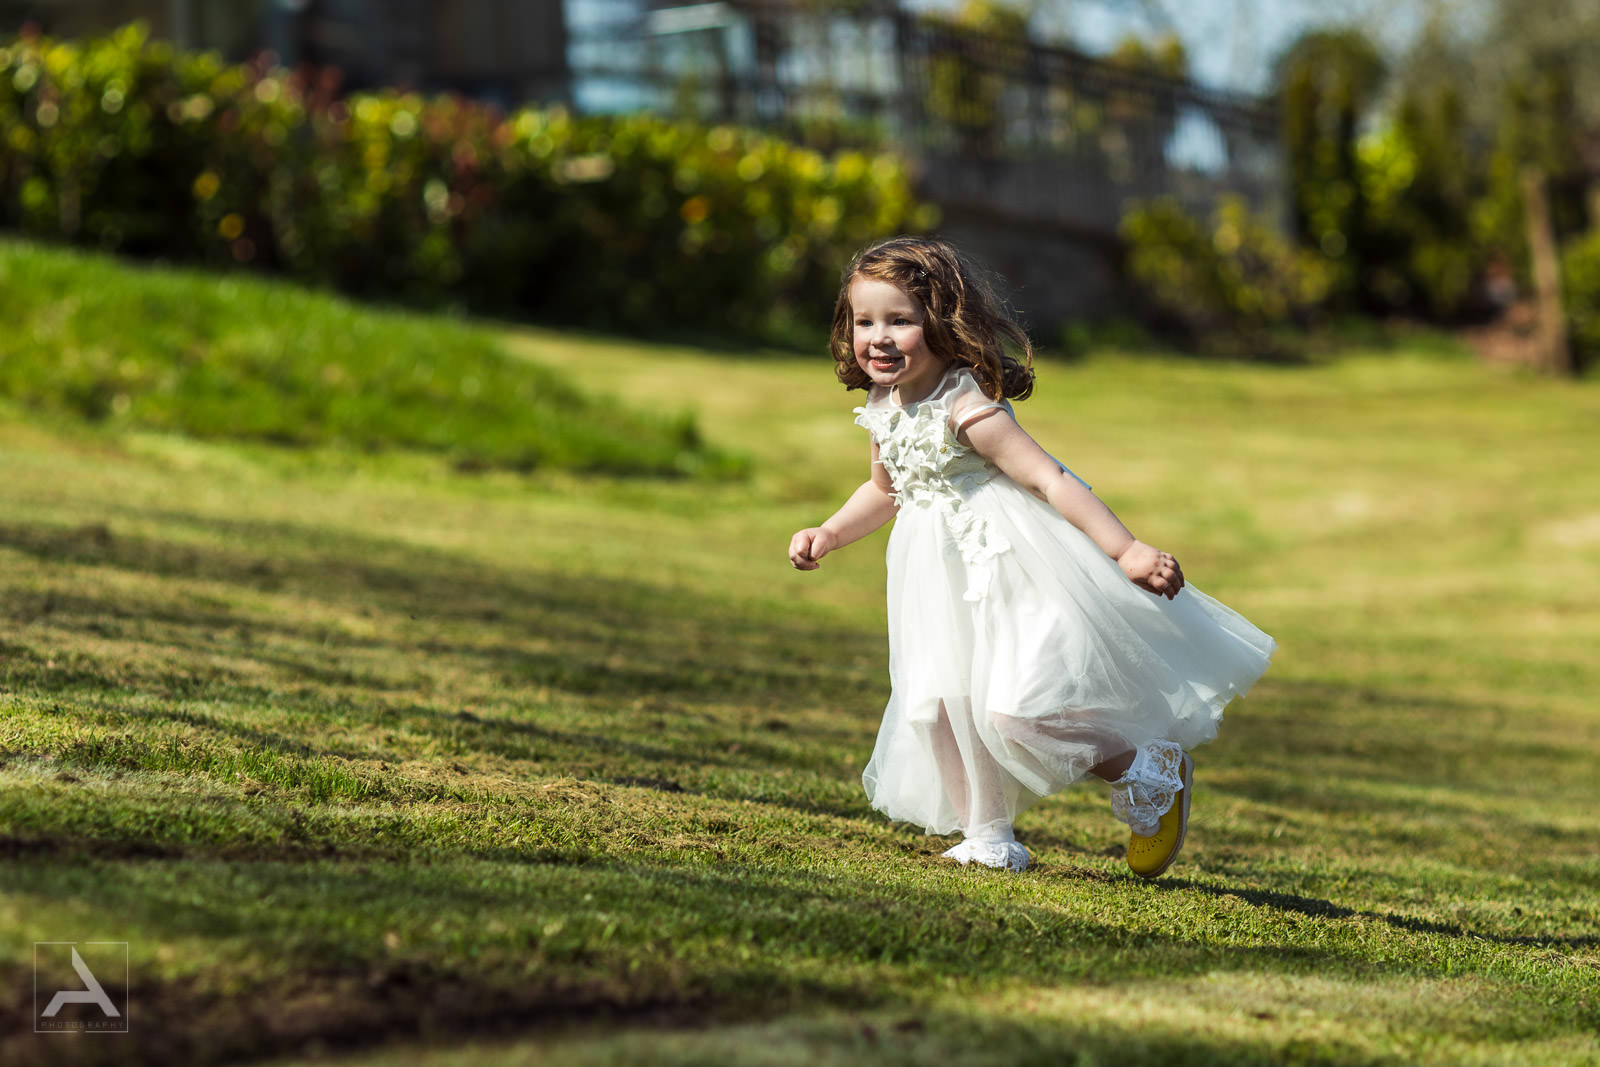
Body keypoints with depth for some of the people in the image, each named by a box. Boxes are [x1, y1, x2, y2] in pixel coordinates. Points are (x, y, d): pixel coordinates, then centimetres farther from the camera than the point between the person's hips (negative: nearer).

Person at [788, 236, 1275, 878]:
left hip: (1014, 570, -8)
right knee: (937, 704, 1)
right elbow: (884, 491, 26)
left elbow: (1051, 480, -23)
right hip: (946, 583, 8)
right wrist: (827, 535, 14)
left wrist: (1126, 550, -26)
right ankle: (989, 836, 15)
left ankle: (1145, 771, 5)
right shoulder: (883, 412, 5)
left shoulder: (968, 409, -21)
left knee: (1013, 711, -17)